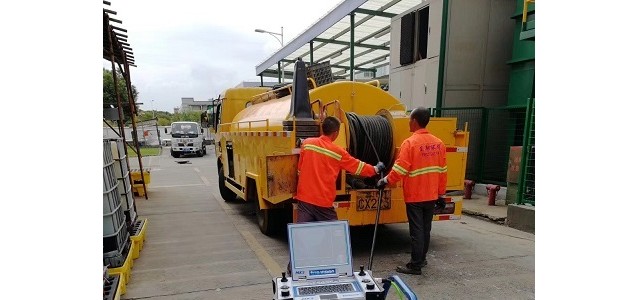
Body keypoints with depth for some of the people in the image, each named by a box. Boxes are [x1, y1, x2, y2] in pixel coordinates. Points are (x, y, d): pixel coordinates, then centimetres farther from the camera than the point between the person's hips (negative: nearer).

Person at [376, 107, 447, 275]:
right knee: (426, 229, 18)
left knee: (416, 231, 1)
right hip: (431, 196, 6)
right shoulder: (438, 143, 3)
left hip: (415, 196, -6)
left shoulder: (410, 143, -17)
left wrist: (385, 181, -4)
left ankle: (415, 266, 10)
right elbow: (442, 172, 7)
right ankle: (422, 259, 33)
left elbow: (400, 169, -19)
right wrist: (441, 194, 14)